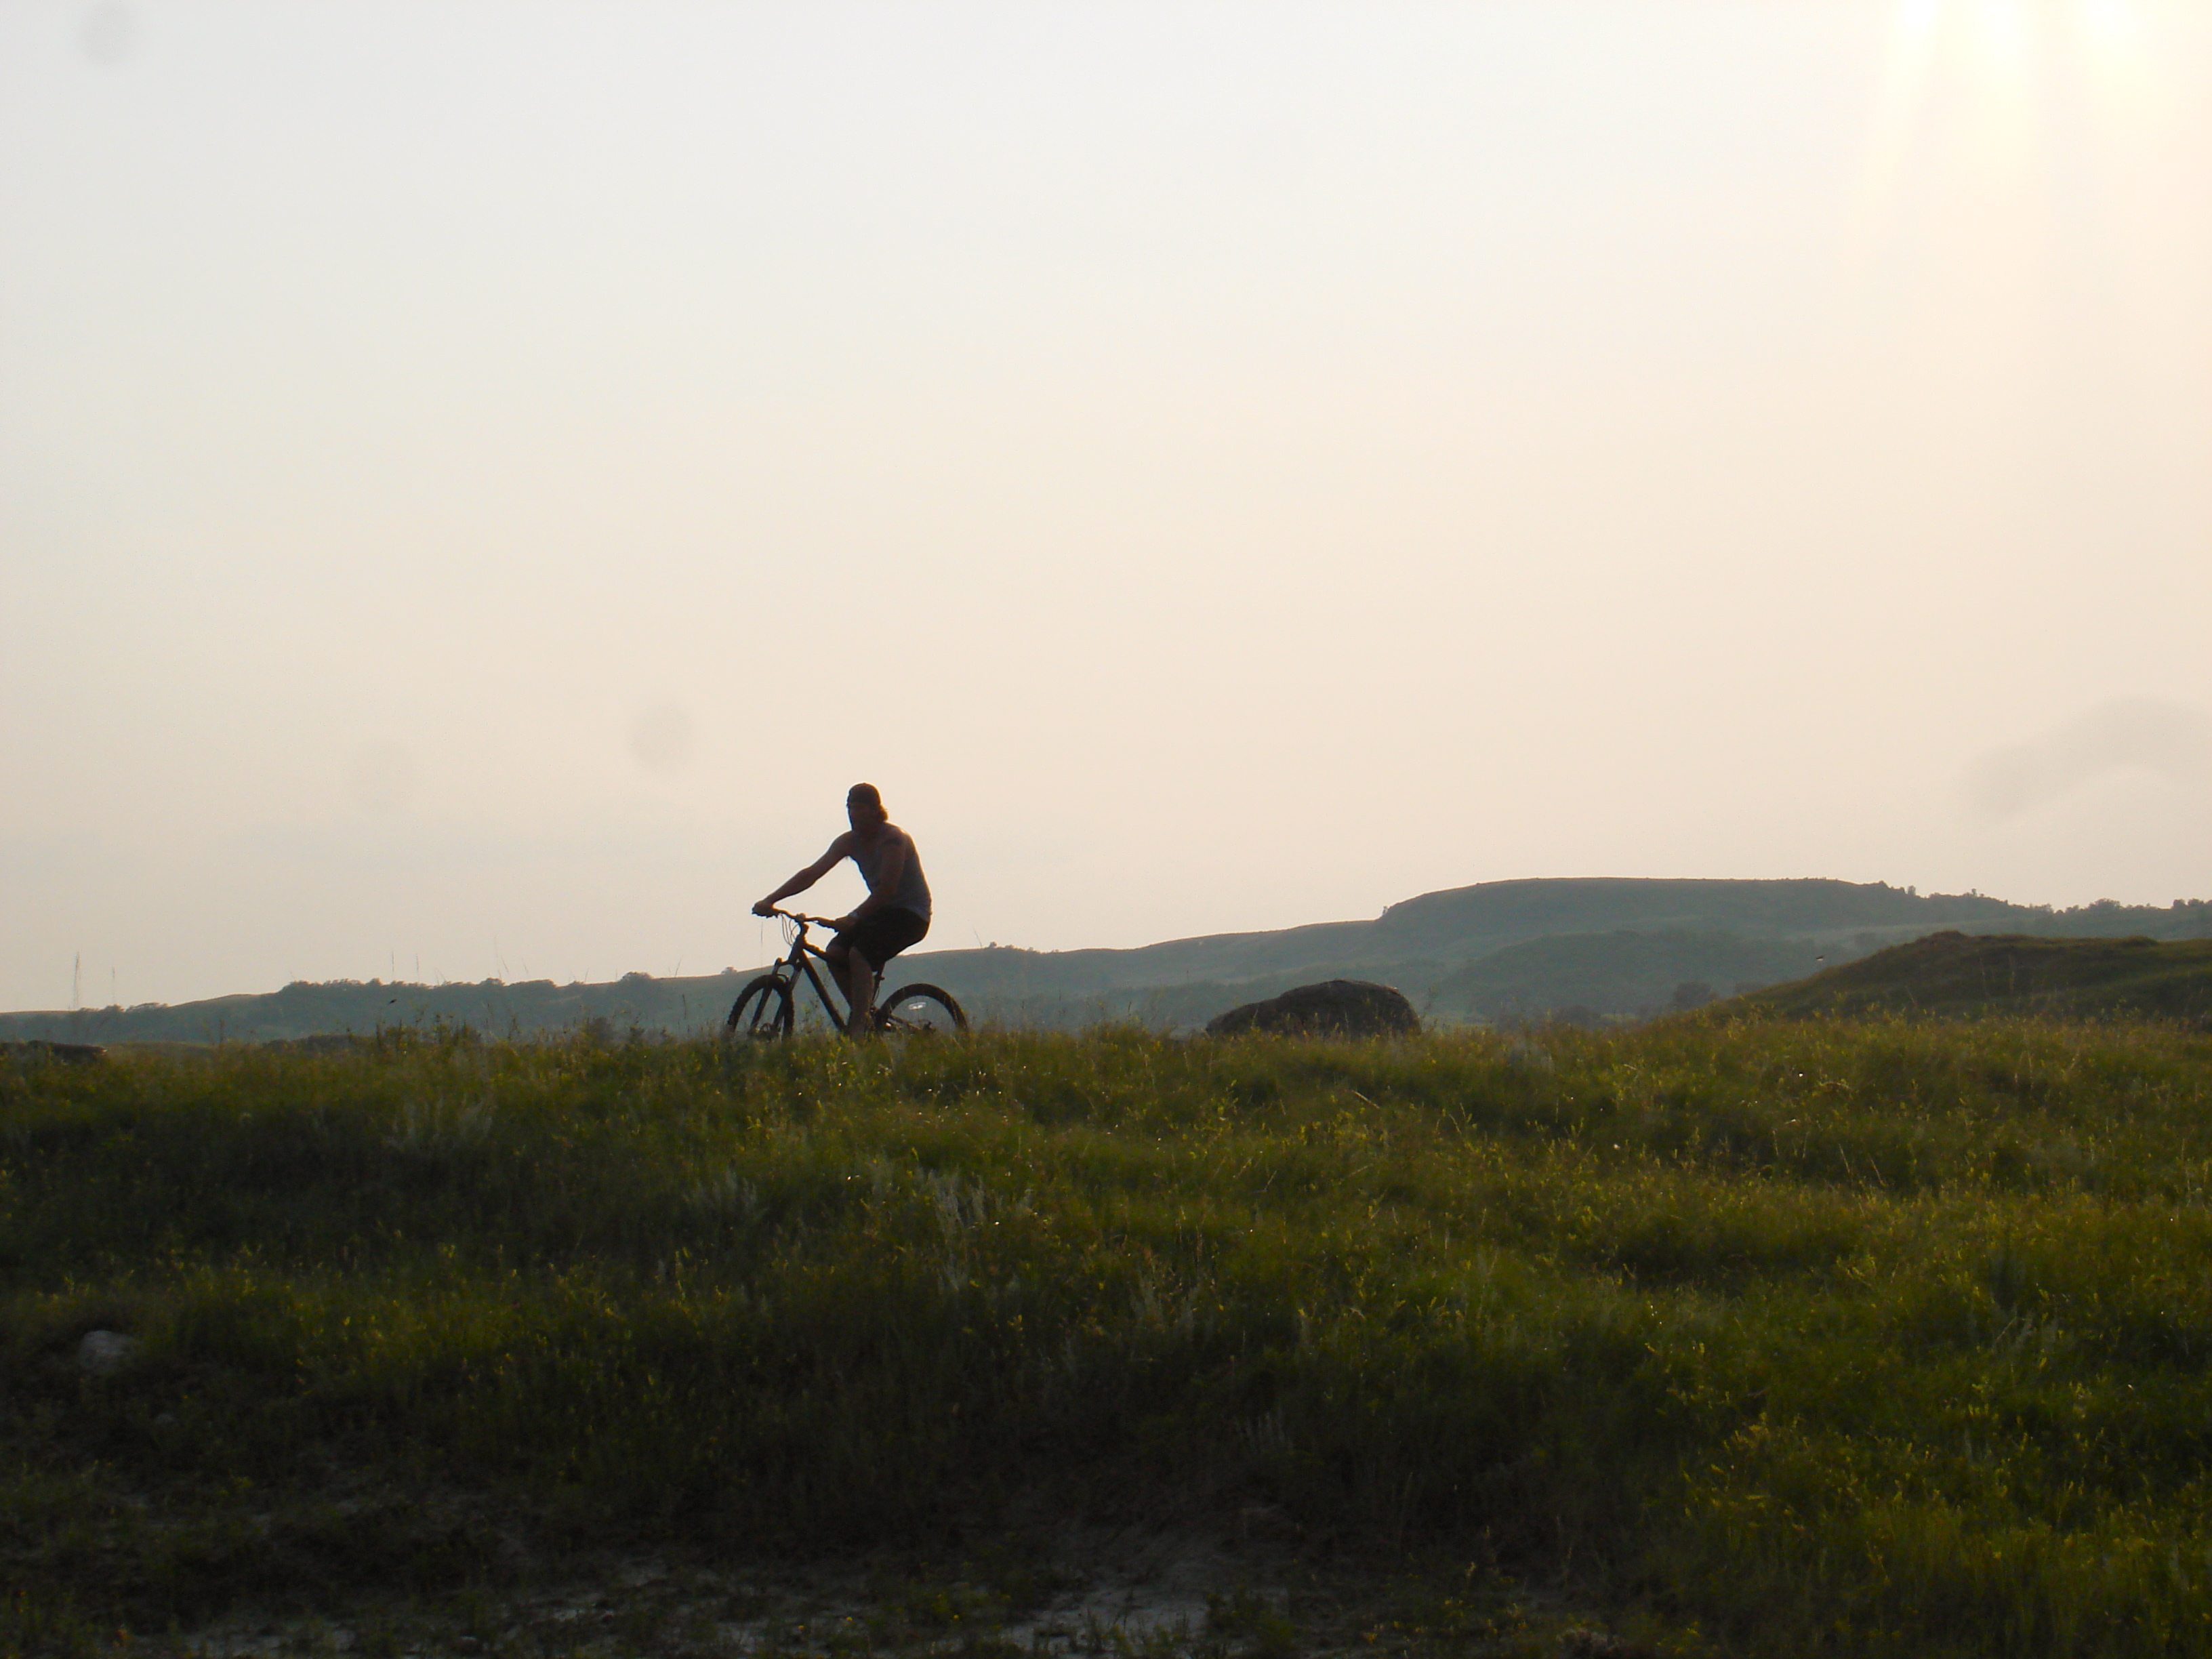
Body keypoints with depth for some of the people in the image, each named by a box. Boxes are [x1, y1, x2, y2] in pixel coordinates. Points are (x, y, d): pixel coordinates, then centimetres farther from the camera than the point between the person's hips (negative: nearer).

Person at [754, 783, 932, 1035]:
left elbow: (886, 889, -28)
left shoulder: (893, 839, -20)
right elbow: (812, 873, -4)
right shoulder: (849, 842, 2)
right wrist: (771, 900, -15)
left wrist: (853, 918, -38)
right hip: (880, 910, 8)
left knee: (859, 953, -28)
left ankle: (858, 1027, -28)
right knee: (835, 953, -13)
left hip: (910, 914, -8)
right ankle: (865, 1015, -1)